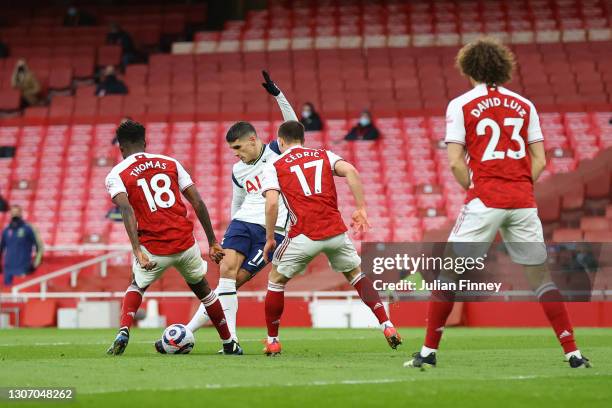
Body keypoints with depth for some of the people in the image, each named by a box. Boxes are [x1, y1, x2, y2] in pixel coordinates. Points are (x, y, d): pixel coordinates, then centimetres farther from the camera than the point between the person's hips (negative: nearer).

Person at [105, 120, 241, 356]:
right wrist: (213, 243, 12)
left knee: (136, 287, 27)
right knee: (202, 288, 28)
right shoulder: (170, 163, 13)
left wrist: (137, 251, -23)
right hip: (185, 244, 2)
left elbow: (127, 210, -16)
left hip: (153, 248, -2)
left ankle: (123, 332, 2)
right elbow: (198, 203, 8)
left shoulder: (116, 175, 3)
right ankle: (229, 344, 32)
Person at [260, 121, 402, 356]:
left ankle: (272, 341, 19)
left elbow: (272, 203, -7)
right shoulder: (324, 156, 16)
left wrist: (269, 238, 3)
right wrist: (361, 209, -1)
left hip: (303, 235, -3)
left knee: (276, 280, 18)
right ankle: (387, 326, 12)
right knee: (355, 274, 24)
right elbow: (350, 171, -2)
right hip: (335, 230, 3)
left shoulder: (274, 167, 8)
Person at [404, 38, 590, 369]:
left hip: (484, 201, -3)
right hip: (523, 202, 3)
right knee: (540, 276, 9)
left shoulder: (461, 105, 1)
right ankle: (573, 353, 3)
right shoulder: (524, 105, 11)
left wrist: (473, 188, 8)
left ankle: (428, 351, 3)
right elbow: (539, 161, 9)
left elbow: (455, 162, -6)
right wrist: (519, 188, 13)